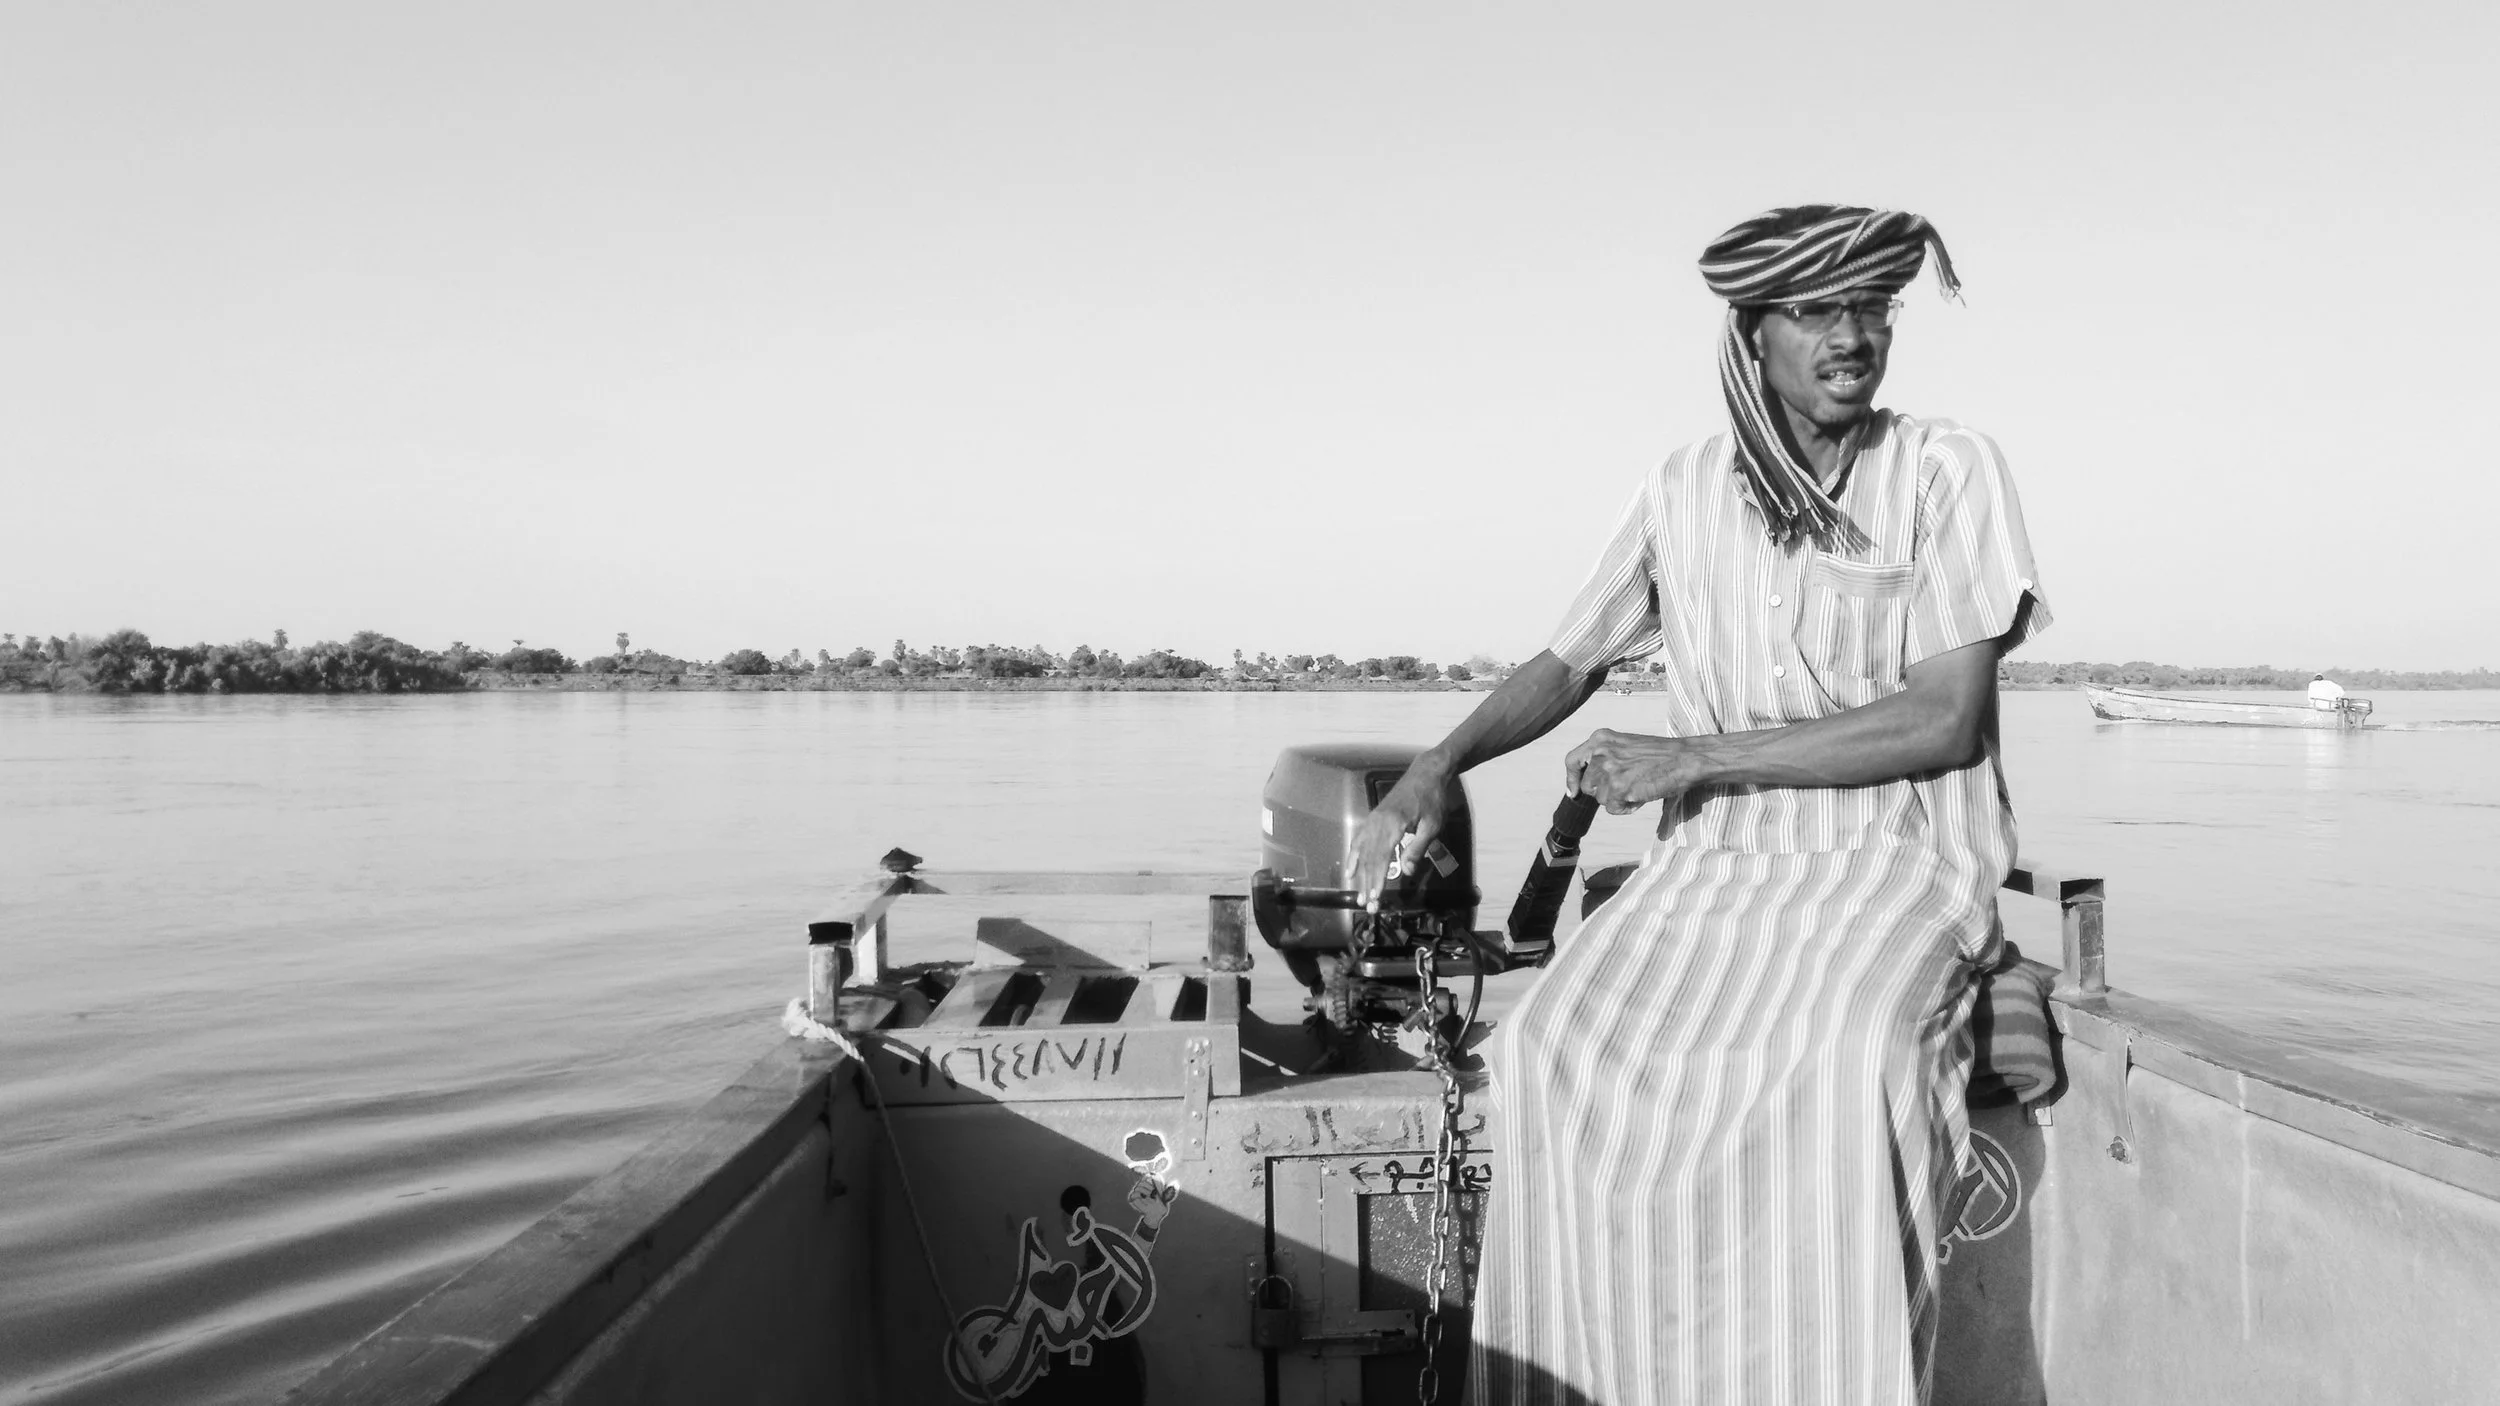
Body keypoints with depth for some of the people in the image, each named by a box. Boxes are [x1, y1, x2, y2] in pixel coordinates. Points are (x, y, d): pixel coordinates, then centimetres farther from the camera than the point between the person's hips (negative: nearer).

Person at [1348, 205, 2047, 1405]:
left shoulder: (1950, 472, -3)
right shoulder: (1683, 493, 7)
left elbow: (1946, 720, -11)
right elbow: (1568, 664, 15)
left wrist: (1699, 754, -16)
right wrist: (1435, 767, -3)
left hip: (1896, 857, -3)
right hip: (1712, 864, 3)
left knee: (1842, 1053, -36)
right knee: (1556, 1049, -24)